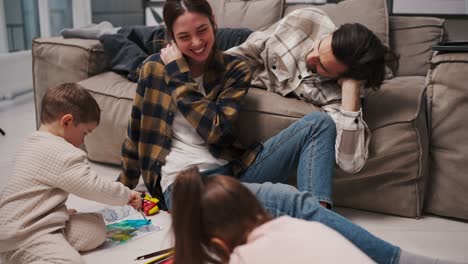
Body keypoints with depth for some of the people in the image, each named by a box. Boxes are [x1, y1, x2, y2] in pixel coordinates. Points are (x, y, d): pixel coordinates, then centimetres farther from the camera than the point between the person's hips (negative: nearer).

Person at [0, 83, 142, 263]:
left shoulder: (32, 143, 15)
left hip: (19, 225, 11)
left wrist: (63, 210, 27)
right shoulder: (65, 154, -16)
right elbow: (95, 188, -12)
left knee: (96, 225, 6)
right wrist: (127, 195, 3)